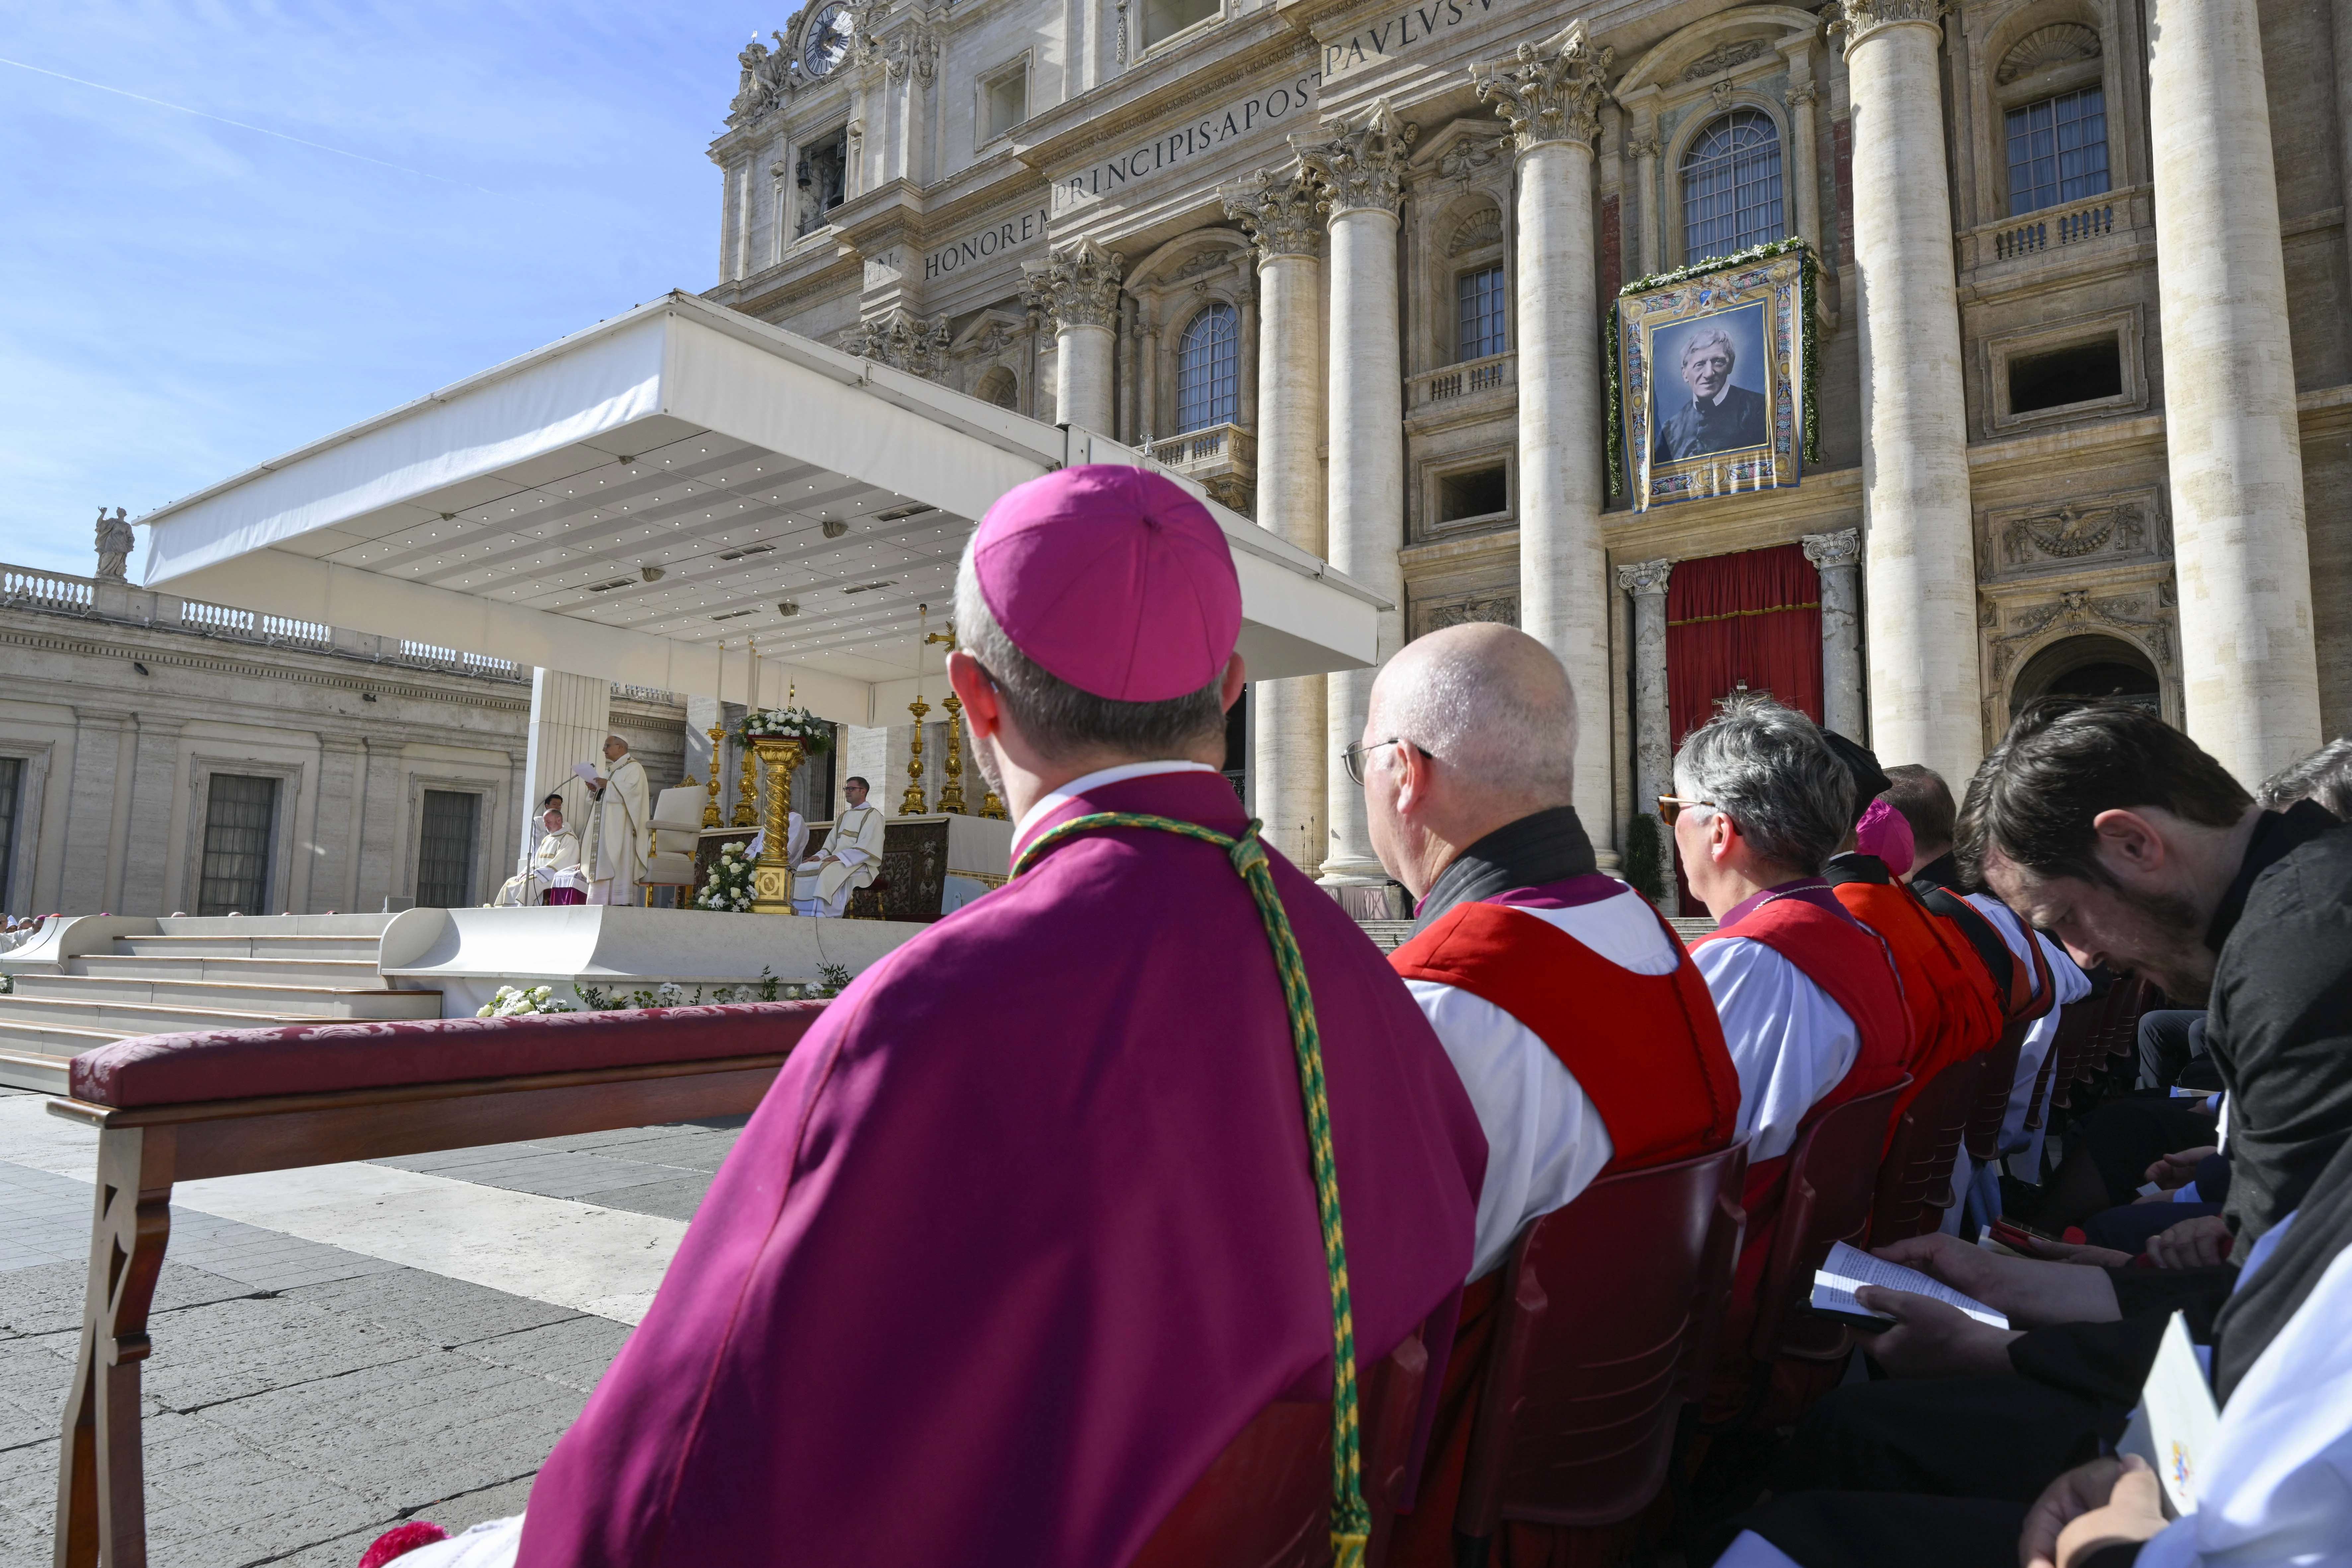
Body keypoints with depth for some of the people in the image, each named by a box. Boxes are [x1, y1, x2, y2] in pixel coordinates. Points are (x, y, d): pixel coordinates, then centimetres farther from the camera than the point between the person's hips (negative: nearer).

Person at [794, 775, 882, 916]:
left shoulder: (872, 815, -2)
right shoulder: (843, 816, 24)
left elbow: (866, 847, -14)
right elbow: (831, 843, 19)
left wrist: (839, 857, -20)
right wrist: (820, 856, -2)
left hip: (859, 864, -8)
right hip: (837, 861, 8)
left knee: (828, 871, -34)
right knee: (805, 868, -14)